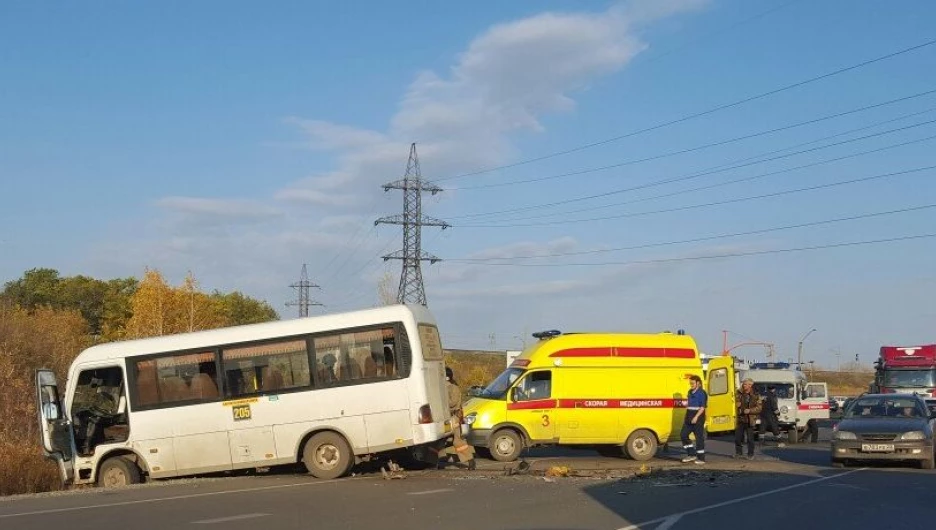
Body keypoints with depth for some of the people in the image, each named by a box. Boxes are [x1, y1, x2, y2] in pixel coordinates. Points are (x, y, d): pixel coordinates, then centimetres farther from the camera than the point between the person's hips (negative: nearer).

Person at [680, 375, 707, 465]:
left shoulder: (702, 393, -10)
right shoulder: (690, 392, 15)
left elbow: (702, 407, -15)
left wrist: (696, 417, -23)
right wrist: (686, 418, 18)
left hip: (698, 418, -9)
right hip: (689, 418, 9)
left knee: (699, 437, -4)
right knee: (683, 435, 4)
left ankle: (701, 458, 2)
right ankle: (691, 454, 13)